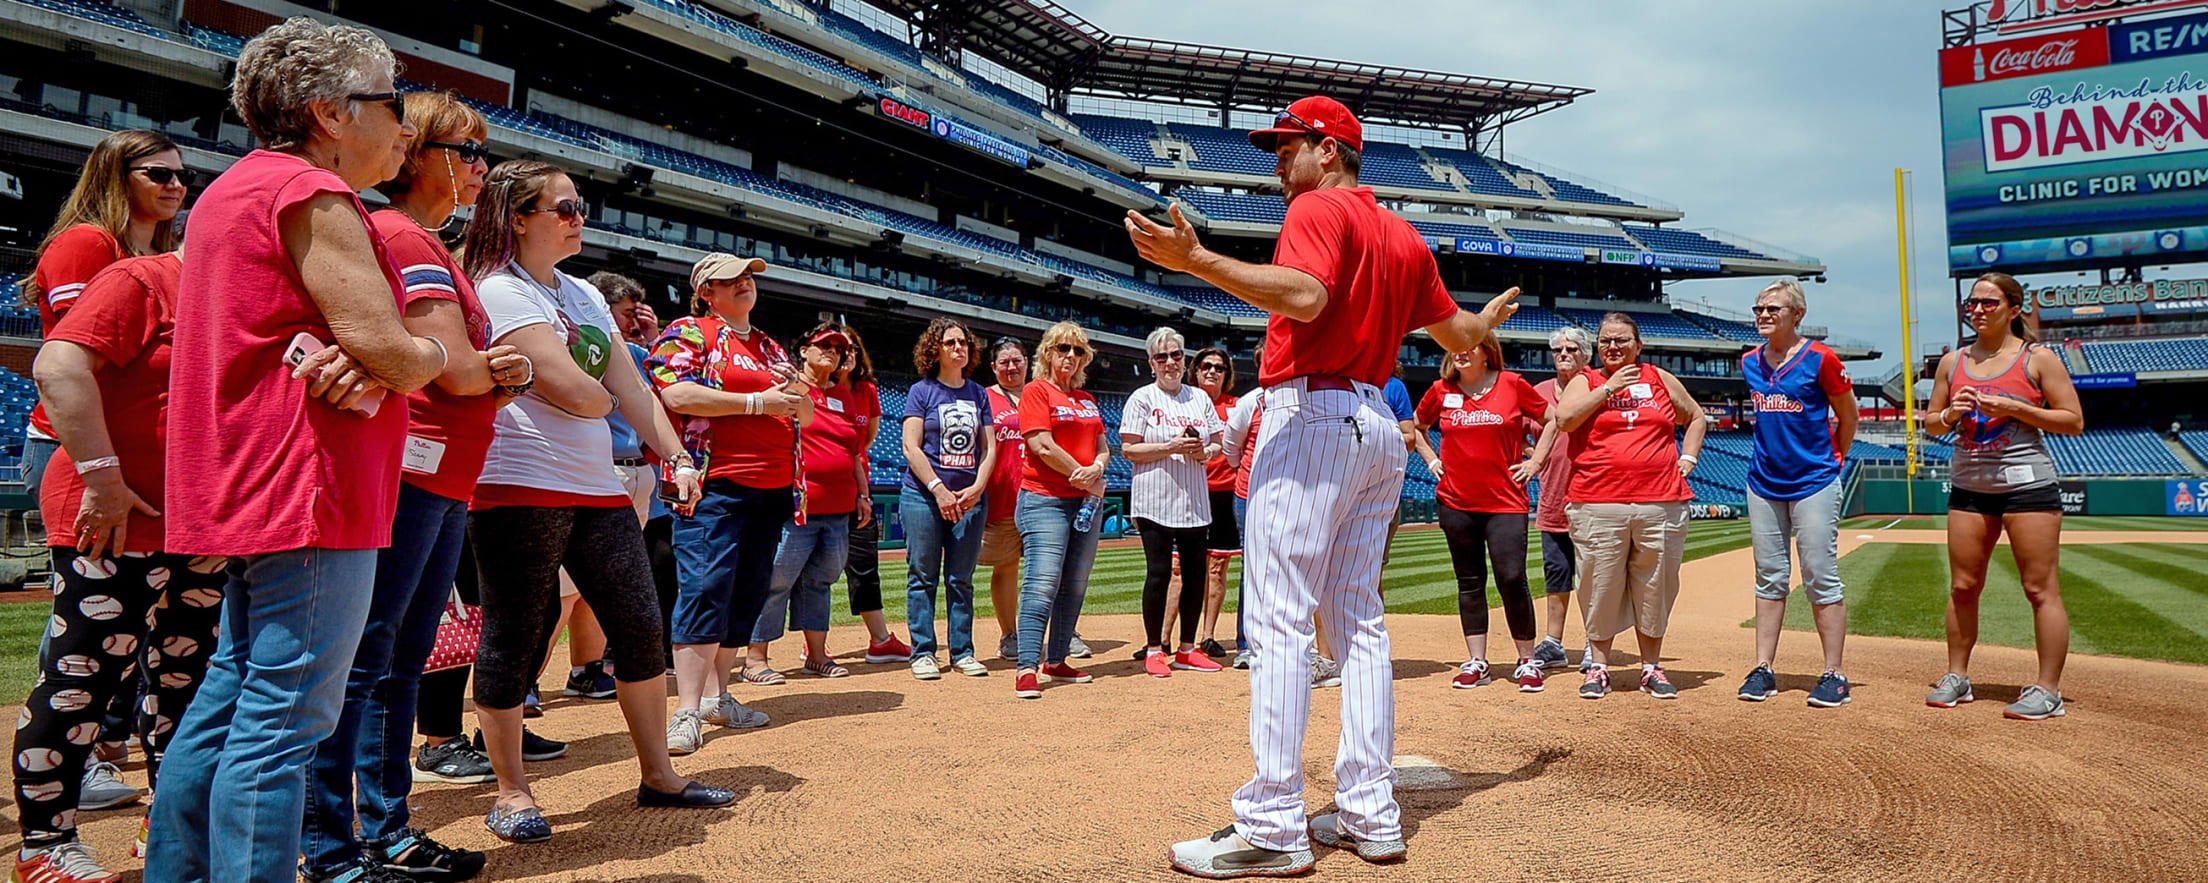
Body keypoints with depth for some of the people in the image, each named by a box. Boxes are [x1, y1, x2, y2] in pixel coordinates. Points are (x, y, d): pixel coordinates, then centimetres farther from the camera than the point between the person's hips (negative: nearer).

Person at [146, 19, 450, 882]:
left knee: (230, 697, 18)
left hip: (247, 487, 11)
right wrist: (431, 352, 1)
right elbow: (391, 352, -22)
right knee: (286, 719, -7)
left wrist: (356, 372, -9)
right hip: (309, 488, -11)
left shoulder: (237, 187, 20)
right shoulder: (313, 195, -13)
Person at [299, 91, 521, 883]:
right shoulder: (404, 238, -9)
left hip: (446, 483, 10)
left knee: (402, 662, 13)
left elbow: (476, 384, 19)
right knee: (362, 660, -5)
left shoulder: (429, 246, 22)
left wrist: (503, 372, -3)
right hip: (406, 472, -10)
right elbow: (457, 368, -17)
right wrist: (499, 365, 5)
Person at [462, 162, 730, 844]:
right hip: (522, 486, -8)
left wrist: (677, 458, 6)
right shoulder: (500, 289, -9)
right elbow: (573, 391, -19)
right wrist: (600, 396, 3)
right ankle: (511, 792, 14)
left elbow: (630, 388, 14)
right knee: (515, 638, 0)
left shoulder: (584, 295, 18)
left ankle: (658, 775, 19)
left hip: (598, 487, 8)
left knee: (640, 628, 7)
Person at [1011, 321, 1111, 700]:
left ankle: (1056, 661, 16)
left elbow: (1103, 447, 17)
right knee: (1042, 584, -14)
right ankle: (1027, 669, -15)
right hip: (1045, 499, -7)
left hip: (1087, 500, 7)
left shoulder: (1087, 400, 19)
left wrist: (1096, 467, -6)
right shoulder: (1036, 391, -1)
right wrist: (1083, 476, -9)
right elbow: (1043, 446, -12)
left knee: (1075, 585, 7)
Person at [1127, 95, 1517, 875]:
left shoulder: (1318, 208, -4)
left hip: (1310, 415, -9)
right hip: (1379, 427, 9)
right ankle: (1370, 815, 14)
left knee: (1278, 621, -10)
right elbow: (1458, 336, 27)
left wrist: (1193, 259, -27)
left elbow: (1305, 295, -23)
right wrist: (1491, 318, 50)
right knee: (1358, 622, 10)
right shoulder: (1405, 236, 21)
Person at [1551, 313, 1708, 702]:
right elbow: (1564, 419, -11)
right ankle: (1599, 666, 12)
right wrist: (1610, 387, -8)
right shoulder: (1585, 382, 8)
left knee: (1655, 586, 7)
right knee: (1601, 585, 1)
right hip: (1598, 504, -2)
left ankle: (1651, 668, 19)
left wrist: (1688, 458, 12)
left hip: (1661, 503, 2)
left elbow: (1696, 417, 26)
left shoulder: (1661, 379, 15)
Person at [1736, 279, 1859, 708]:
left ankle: (1833, 676, 5)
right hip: (1764, 483, 5)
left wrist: (1830, 461, 7)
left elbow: (1847, 418, 2)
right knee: (1770, 579, 9)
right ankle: (1763, 670, 14)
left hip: (1813, 484, -5)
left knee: (1821, 580, -2)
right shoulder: (1750, 363, 7)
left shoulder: (1820, 360, -8)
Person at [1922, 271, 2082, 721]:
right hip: (1969, 486, 4)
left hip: (2028, 484, -4)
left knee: (2041, 589, -4)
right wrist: (1950, 414, -6)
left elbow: (2074, 422, -4)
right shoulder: (1953, 361, 11)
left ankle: (2048, 690, 3)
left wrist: (2015, 408, -15)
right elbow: (1931, 425, 16)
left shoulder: (2038, 358, -1)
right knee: (1963, 587, 7)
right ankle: (1957, 677, 17)